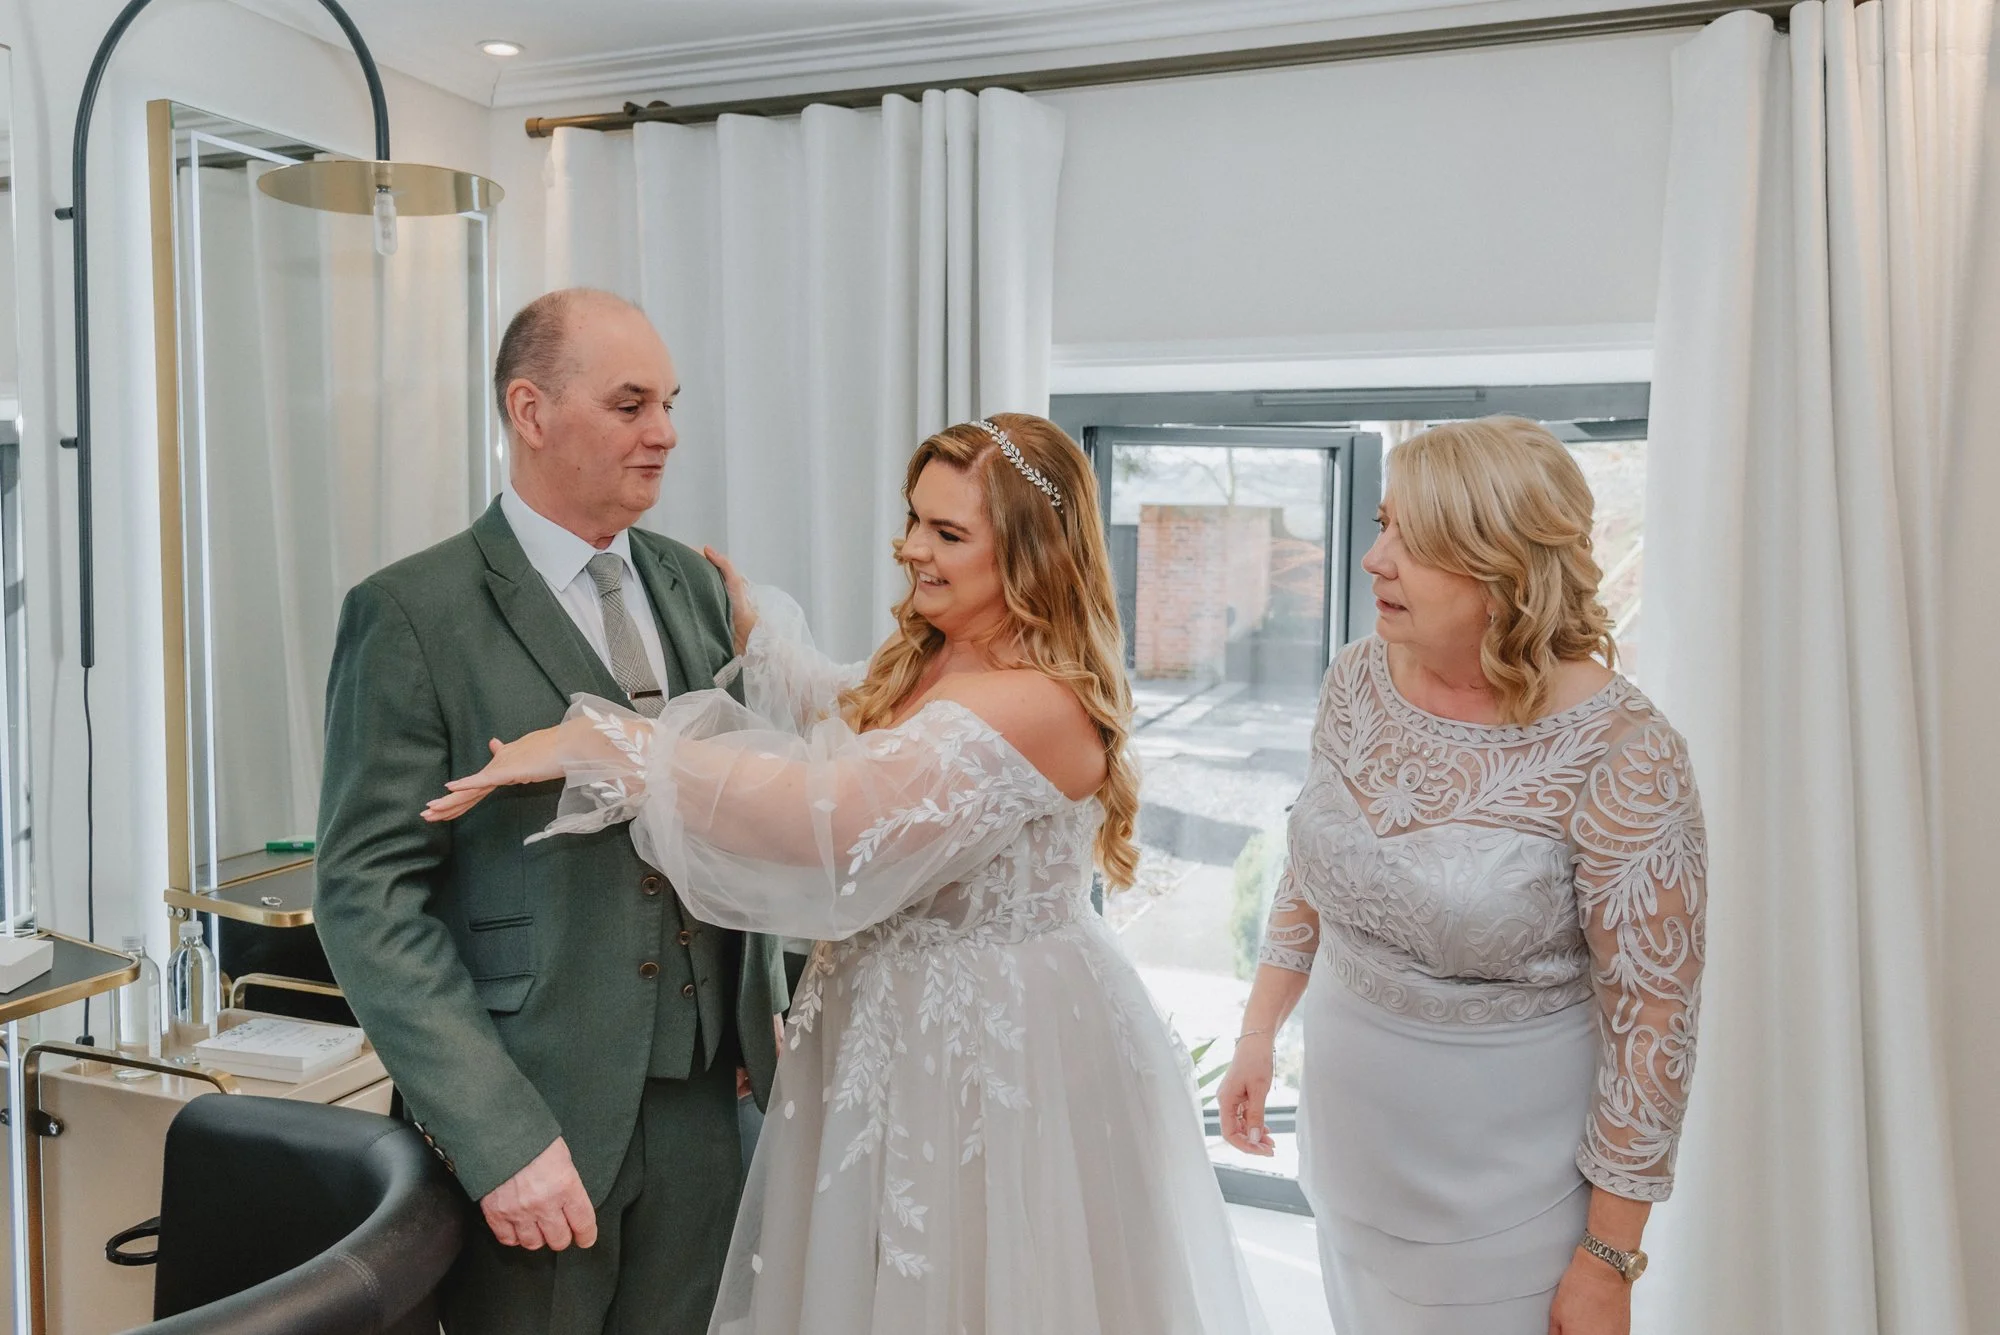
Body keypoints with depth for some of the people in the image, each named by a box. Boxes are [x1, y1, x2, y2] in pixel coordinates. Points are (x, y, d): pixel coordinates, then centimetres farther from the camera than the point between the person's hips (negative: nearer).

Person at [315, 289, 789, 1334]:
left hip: (701, 1104, 5)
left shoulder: (696, 587, 8)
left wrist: (766, 1016, 6)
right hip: (530, 1115, -5)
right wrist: (497, 1134, -18)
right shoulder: (413, 613, -9)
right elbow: (367, 894, -13)